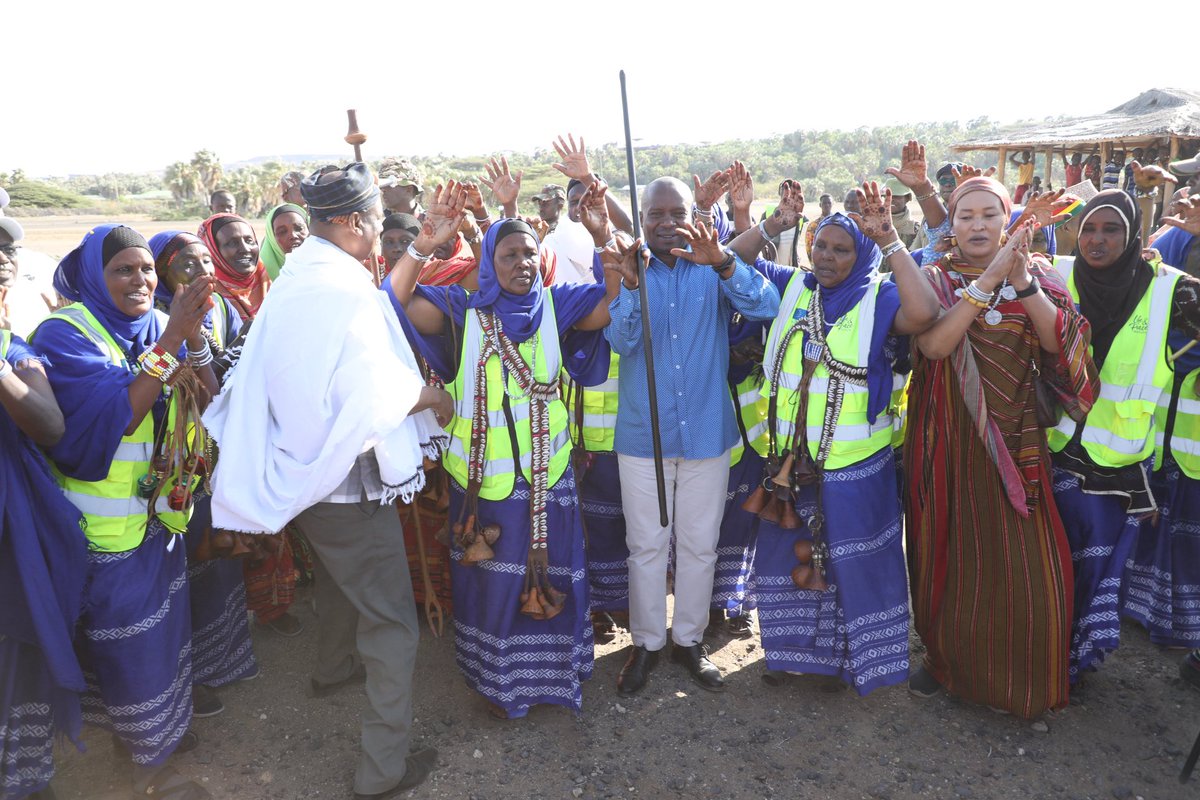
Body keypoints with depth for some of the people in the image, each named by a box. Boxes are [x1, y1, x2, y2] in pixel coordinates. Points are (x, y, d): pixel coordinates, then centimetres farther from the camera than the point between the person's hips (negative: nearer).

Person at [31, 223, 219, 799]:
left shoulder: (160, 325, 2)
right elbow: (114, 413, -28)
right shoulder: (65, 332, -15)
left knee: (162, 624, 19)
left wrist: (194, 339, -21)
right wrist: (171, 341, -32)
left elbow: (208, 403, -4)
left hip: (163, 509, 6)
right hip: (109, 524, -6)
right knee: (129, 635, 7)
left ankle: (159, 724, 42)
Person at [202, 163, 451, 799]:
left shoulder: (292, 278, 3)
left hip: (302, 467, 10)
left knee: (337, 576, 33)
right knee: (391, 620, 2)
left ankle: (333, 667, 58)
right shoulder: (346, 289, -24)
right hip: (350, 480, -9)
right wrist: (430, 397, -10)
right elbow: (373, 400, -28)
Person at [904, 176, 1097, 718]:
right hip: (948, 438, -1)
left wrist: (1023, 281, -22)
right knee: (949, 552, 10)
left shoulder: (1035, 274, 4)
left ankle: (1021, 680, 24)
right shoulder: (934, 279, 0)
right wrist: (989, 278, -23)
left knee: (1024, 565, 1)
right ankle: (945, 655, 32)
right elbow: (933, 344, -19)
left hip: (1014, 439, 1)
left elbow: (1057, 342, -11)